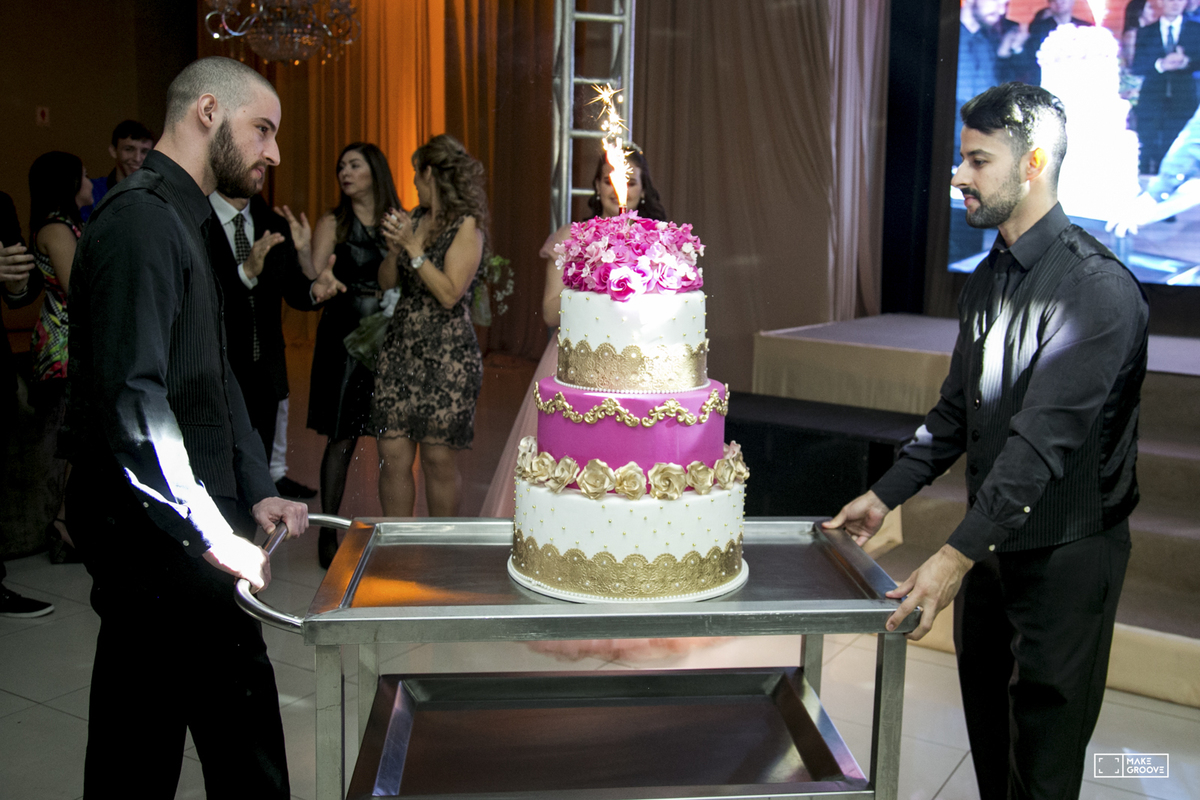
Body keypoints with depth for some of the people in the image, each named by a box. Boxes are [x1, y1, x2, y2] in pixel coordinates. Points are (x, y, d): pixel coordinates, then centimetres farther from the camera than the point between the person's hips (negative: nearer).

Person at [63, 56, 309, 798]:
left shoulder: (183, 221, 16)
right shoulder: (141, 222, -16)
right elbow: (134, 405, -24)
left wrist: (255, 490, 10)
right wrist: (216, 537, -22)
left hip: (159, 538, 10)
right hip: (161, 541, -10)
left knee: (138, 736, 19)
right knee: (238, 708, -3)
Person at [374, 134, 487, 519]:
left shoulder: (467, 224, -6)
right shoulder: (414, 219, 13)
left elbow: (450, 293, -15)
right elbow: (387, 282, 13)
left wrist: (413, 246, -13)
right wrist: (393, 246, -4)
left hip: (446, 355, -6)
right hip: (399, 349, 6)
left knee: (437, 458, 2)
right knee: (393, 455, 1)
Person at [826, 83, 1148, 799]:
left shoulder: (1097, 288, -21)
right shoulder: (988, 279, 8)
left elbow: (1045, 439, -28)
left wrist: (957, 555, -31)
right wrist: (885, 495, 10)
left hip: (1066, 553, -8)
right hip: (991, 541, 8)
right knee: (987, 729, 18)